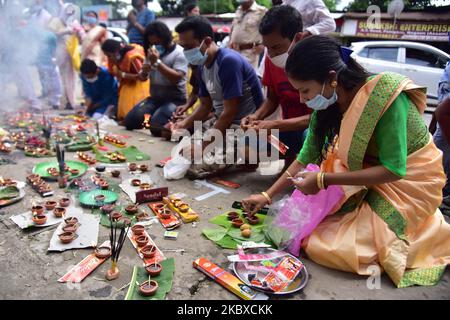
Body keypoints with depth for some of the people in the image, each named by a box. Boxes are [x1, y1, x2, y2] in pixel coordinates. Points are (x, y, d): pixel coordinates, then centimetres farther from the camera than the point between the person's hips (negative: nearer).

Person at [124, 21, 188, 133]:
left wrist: (157, 62, -22)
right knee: (130, 121, -11)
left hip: (175, 99, -6)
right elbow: (142, 78, 17)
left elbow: (176, 78, -21)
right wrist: (144, 71, -8)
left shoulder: (179, 53, -8)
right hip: (155, 98, 7)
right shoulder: (153, 53, 15)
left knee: (156, 127, -28)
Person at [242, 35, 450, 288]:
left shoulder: (384, 95, -27)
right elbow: (306, 158, 1)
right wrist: (268, 196, 1)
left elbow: (394, 170, -25)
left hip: (409, 180, -6)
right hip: (366, 176, 6)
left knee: (323, 247, -16)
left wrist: (324, 180, -25)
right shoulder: (328, 103, -7)